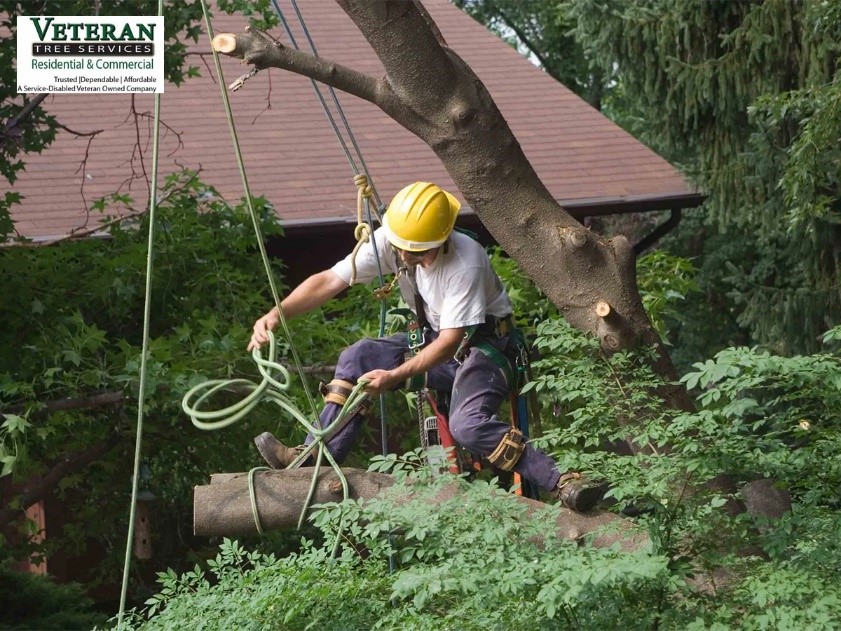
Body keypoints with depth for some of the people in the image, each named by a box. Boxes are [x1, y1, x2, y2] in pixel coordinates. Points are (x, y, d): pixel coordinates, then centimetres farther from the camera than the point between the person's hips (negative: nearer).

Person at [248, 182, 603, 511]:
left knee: (468, 425, -31)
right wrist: (277, 314, -29)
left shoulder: (465, 262, -31)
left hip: (486, 342, -7)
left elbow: (451, 341, -28)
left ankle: (561, 484, -30)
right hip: (434, 338, 7)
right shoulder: (389, 242, -15)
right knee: (357, 359, -10)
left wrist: (395, 376, -35)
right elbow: (330, 280, -15)